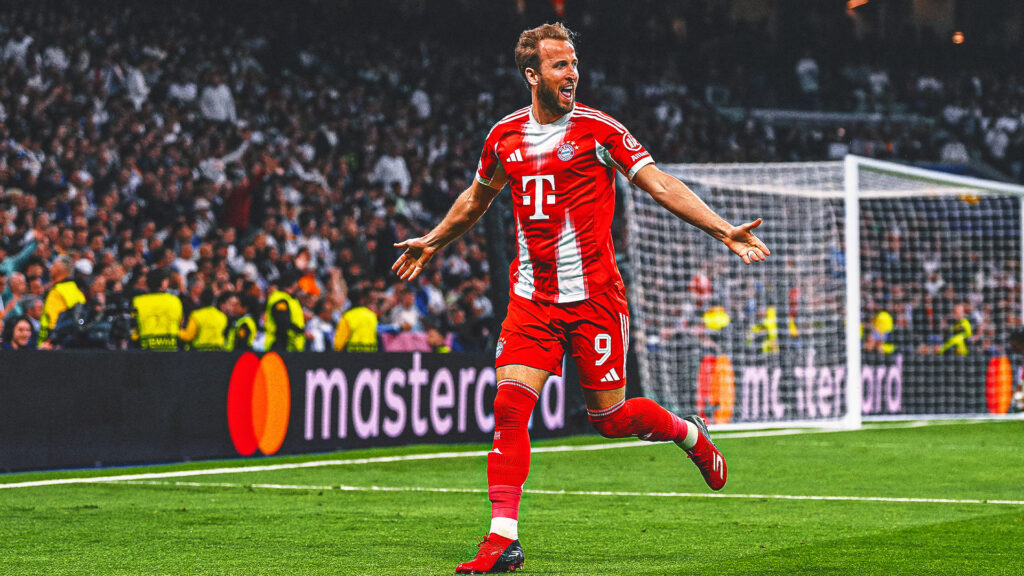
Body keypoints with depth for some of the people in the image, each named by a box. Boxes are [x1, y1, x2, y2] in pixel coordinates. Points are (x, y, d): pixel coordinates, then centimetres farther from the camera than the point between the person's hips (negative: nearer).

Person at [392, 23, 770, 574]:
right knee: (509, 406, -11)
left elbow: (660, 184, -8)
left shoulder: (599, 129, -5)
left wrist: (725, 230, -18)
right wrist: (433, 241, 37)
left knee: (610, 418, 2)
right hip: (531, 297, 3)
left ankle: (691, 433, 33)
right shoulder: (504, 136, 6)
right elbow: (476, 198, 26)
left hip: (594, 296, -3)